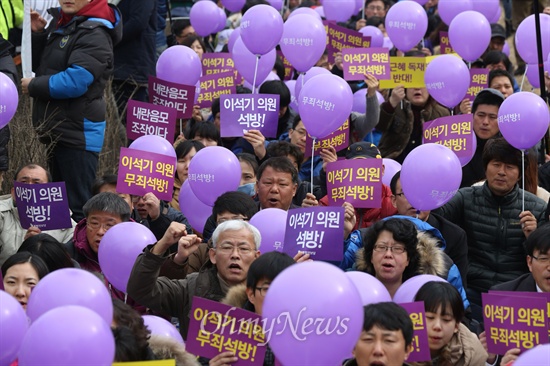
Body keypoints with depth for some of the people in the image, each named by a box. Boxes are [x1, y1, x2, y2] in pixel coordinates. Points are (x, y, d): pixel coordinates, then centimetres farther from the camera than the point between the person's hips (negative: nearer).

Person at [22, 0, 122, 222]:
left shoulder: (94, 34, -17)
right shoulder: (59, 22, 12)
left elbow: (75, 81, -26)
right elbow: (41, 65, 21)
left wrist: (34, 86, -13)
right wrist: (37, 34, 4)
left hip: (79, 131, -10)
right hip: (57, 129, 10)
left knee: (78, 206, -8)